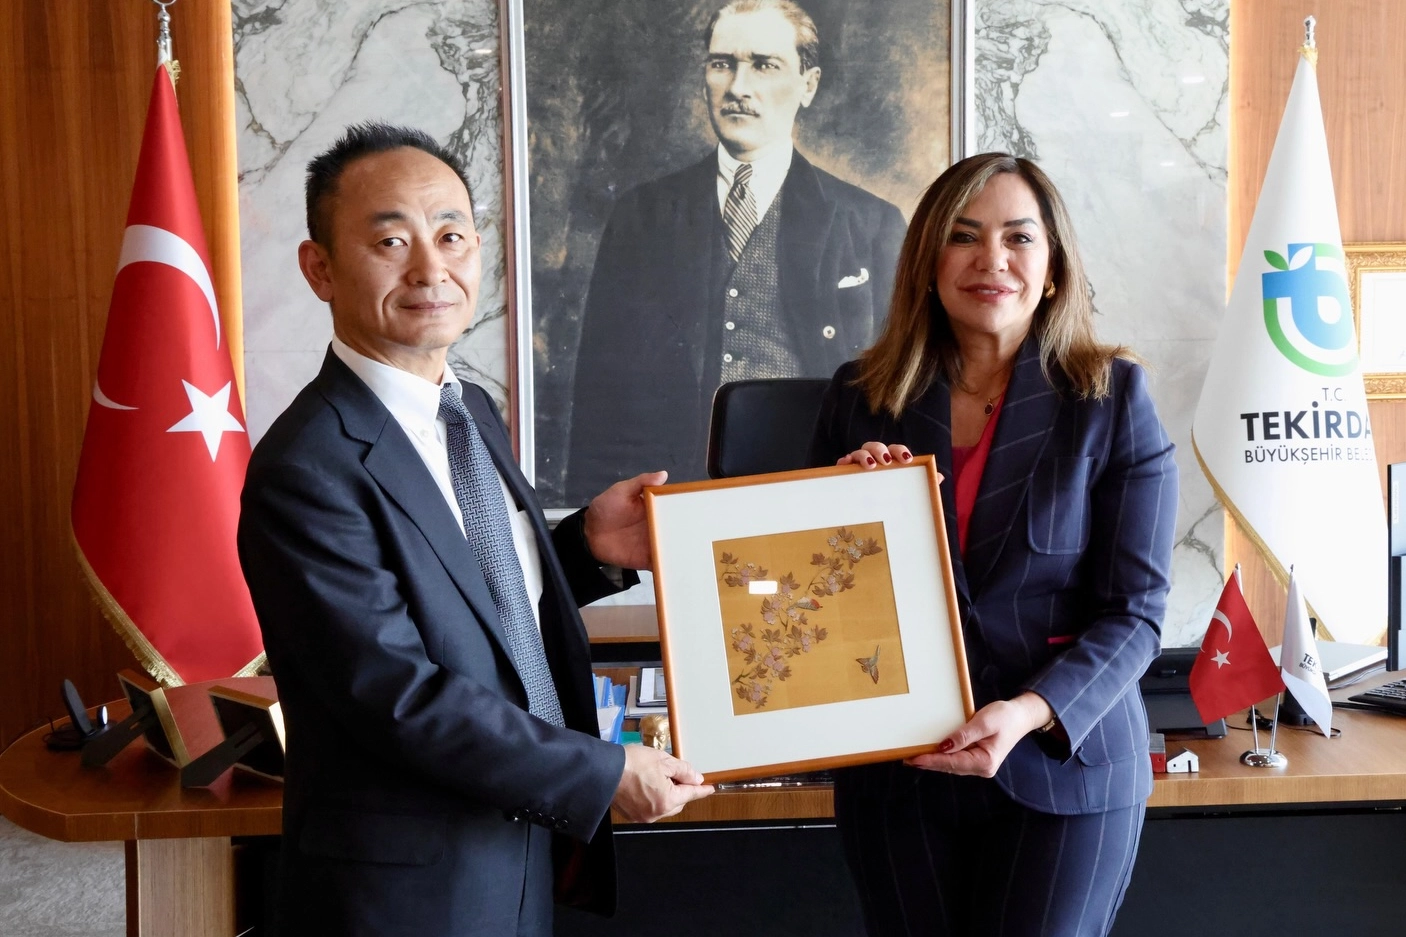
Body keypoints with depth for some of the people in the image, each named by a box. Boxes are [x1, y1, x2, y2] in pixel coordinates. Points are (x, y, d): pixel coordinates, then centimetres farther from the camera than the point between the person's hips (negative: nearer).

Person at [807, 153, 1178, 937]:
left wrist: (1030, 714, -22)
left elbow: (1133, 612, -7)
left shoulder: (1112, 396, -4)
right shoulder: (862, 397, 3)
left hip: (1065, 766, -2)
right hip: (897, 771, 2)